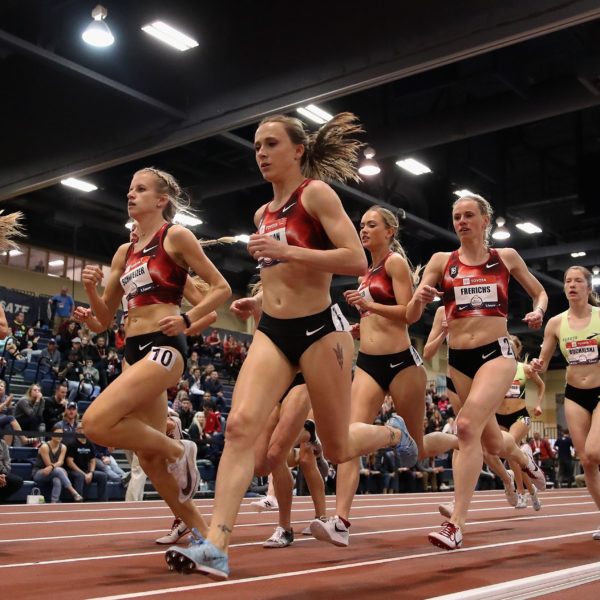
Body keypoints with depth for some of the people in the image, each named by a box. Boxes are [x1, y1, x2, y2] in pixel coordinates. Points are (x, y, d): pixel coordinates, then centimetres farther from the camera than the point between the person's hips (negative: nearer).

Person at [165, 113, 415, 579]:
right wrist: (261, 299, 16)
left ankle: (393, 434, 41)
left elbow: (357, 262, -19)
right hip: (272, 331, 6)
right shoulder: (263, 214, 14)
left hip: (319, 329, -6)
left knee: (337, 448, 8)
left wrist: (287, 251, -25)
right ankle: (215, 547, -17)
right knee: (240, 425, -16)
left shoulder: (316, 193, -7)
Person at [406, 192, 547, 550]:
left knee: (468, 426, -24)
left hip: (497, 352, -3)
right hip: (458, 358, 3)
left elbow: (540, 293, 18)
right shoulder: (442, 261, 5)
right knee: (491, 441, 14)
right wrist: (420, 298, -22)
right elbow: (411, 316, 1)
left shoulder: (506, 258, 5)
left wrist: (538, 311, -5)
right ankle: (525, 460, 51)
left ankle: (456, 525, -21)